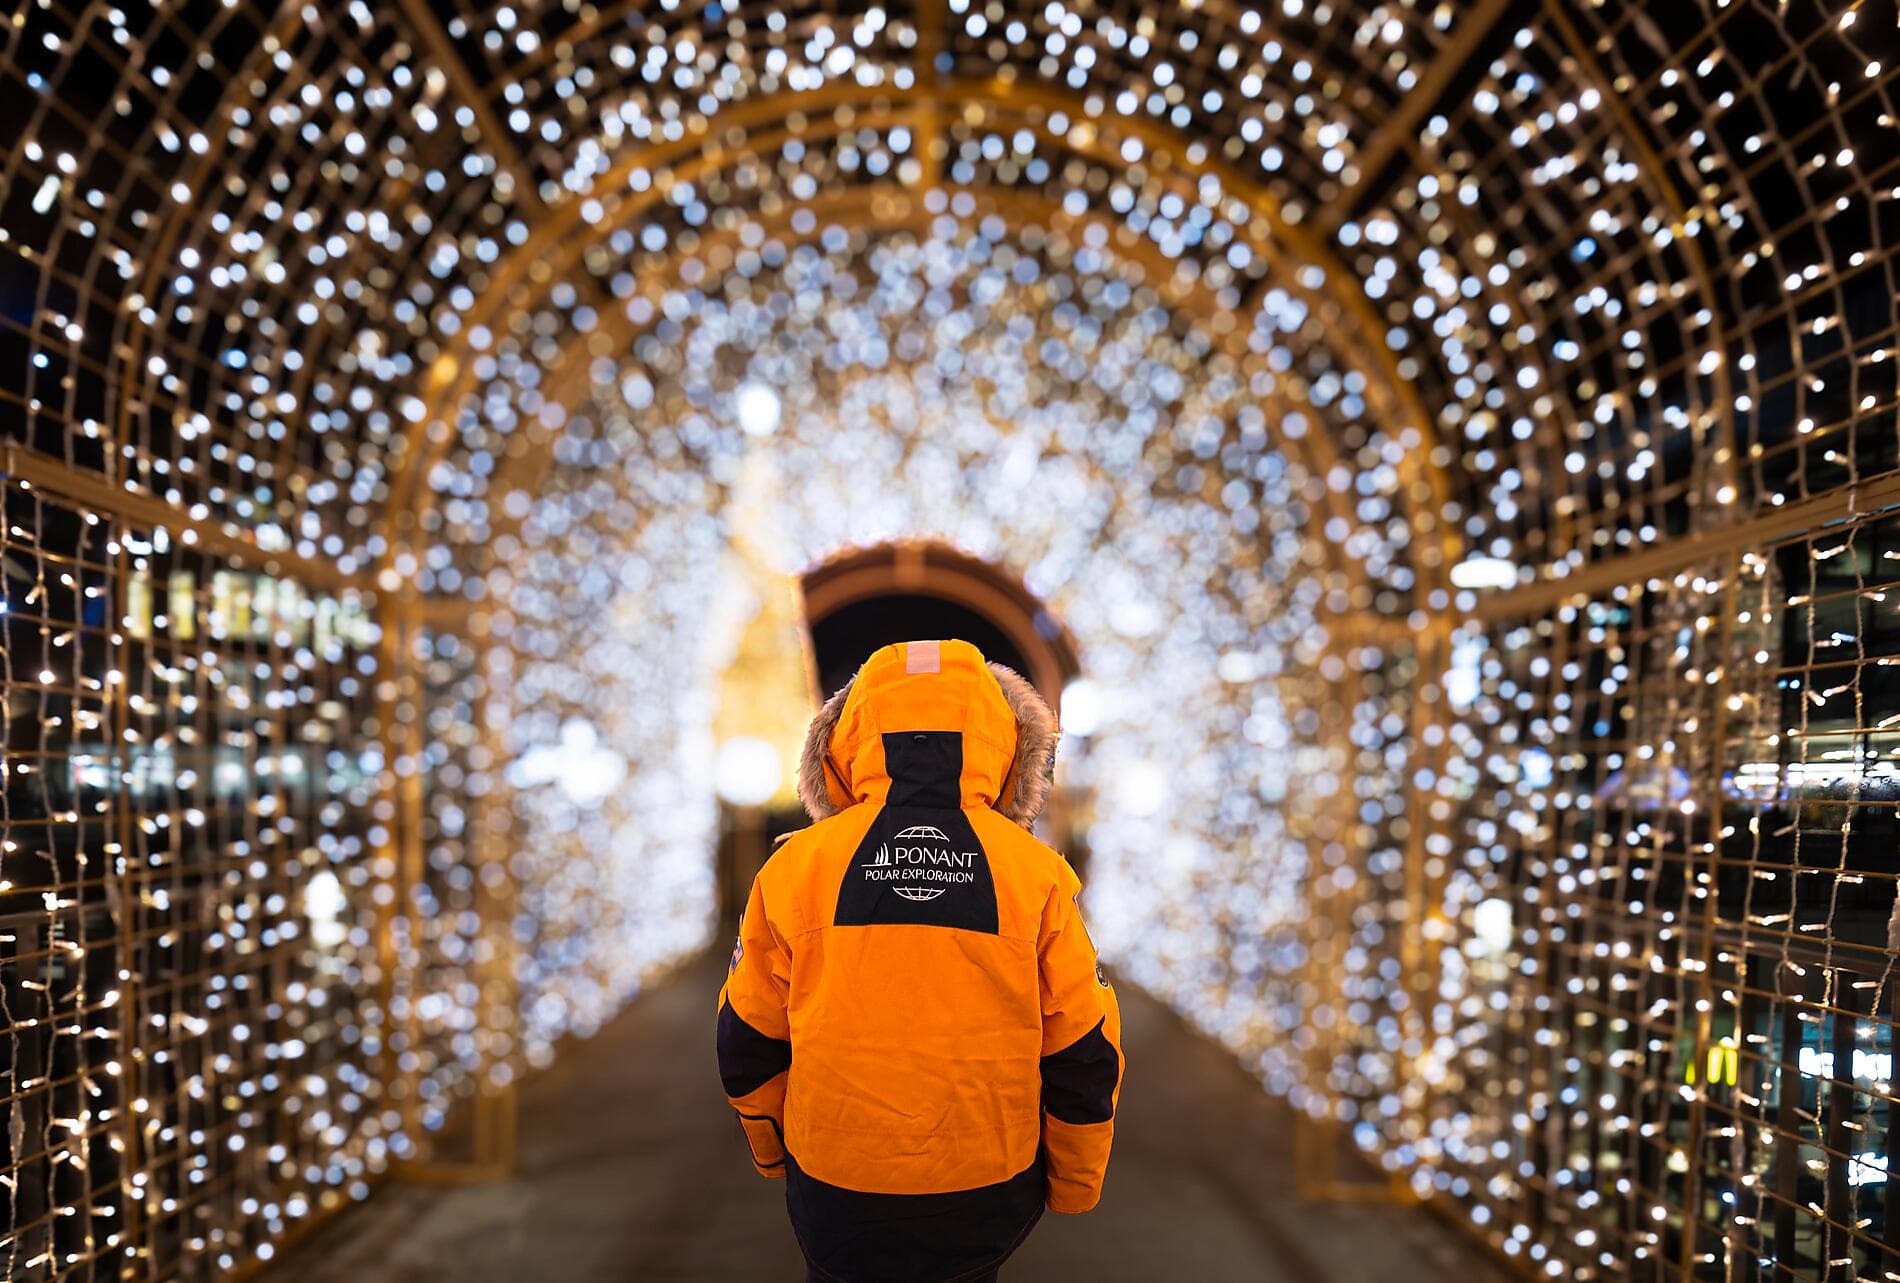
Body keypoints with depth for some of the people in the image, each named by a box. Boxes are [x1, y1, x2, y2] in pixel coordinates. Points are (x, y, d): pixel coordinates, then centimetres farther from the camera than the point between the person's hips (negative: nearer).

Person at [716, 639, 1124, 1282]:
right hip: (990, 1193, 0)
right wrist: (1074, 1181, 11)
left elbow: (749, 1044, 0)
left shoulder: (796, 866, -10)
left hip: (836, 1185, 0)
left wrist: (773, 1149, 18)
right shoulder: (1037, 873, -11)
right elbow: (1083, 1056, -5)